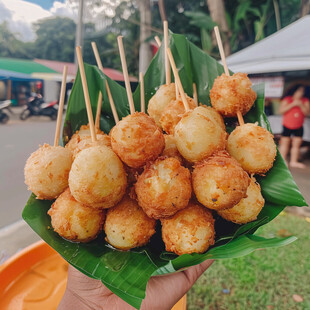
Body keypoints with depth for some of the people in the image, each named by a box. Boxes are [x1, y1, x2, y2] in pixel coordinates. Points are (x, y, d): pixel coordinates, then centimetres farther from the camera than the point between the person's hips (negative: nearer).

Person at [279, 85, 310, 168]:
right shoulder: (287, 99, -2)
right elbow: (281, 110, -11)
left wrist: (301, 105, -18)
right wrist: (293, 104, -18)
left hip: (298, 127, 3)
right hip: (287, 126, -2)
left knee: (296, 144, 3)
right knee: (285, 143, 1)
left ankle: (293, 161, 11)